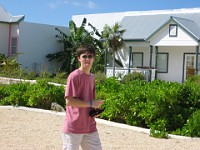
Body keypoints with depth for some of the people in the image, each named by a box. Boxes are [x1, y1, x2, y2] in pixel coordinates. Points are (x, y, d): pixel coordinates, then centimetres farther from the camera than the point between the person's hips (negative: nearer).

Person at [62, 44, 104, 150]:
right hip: (74, 128, -7)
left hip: (90, 127, 7)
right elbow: (69, 101, -18)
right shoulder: (74, 76, -12)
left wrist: (96, 108, 1)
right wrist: (91, 104, -16)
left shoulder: (92, 77, 12)